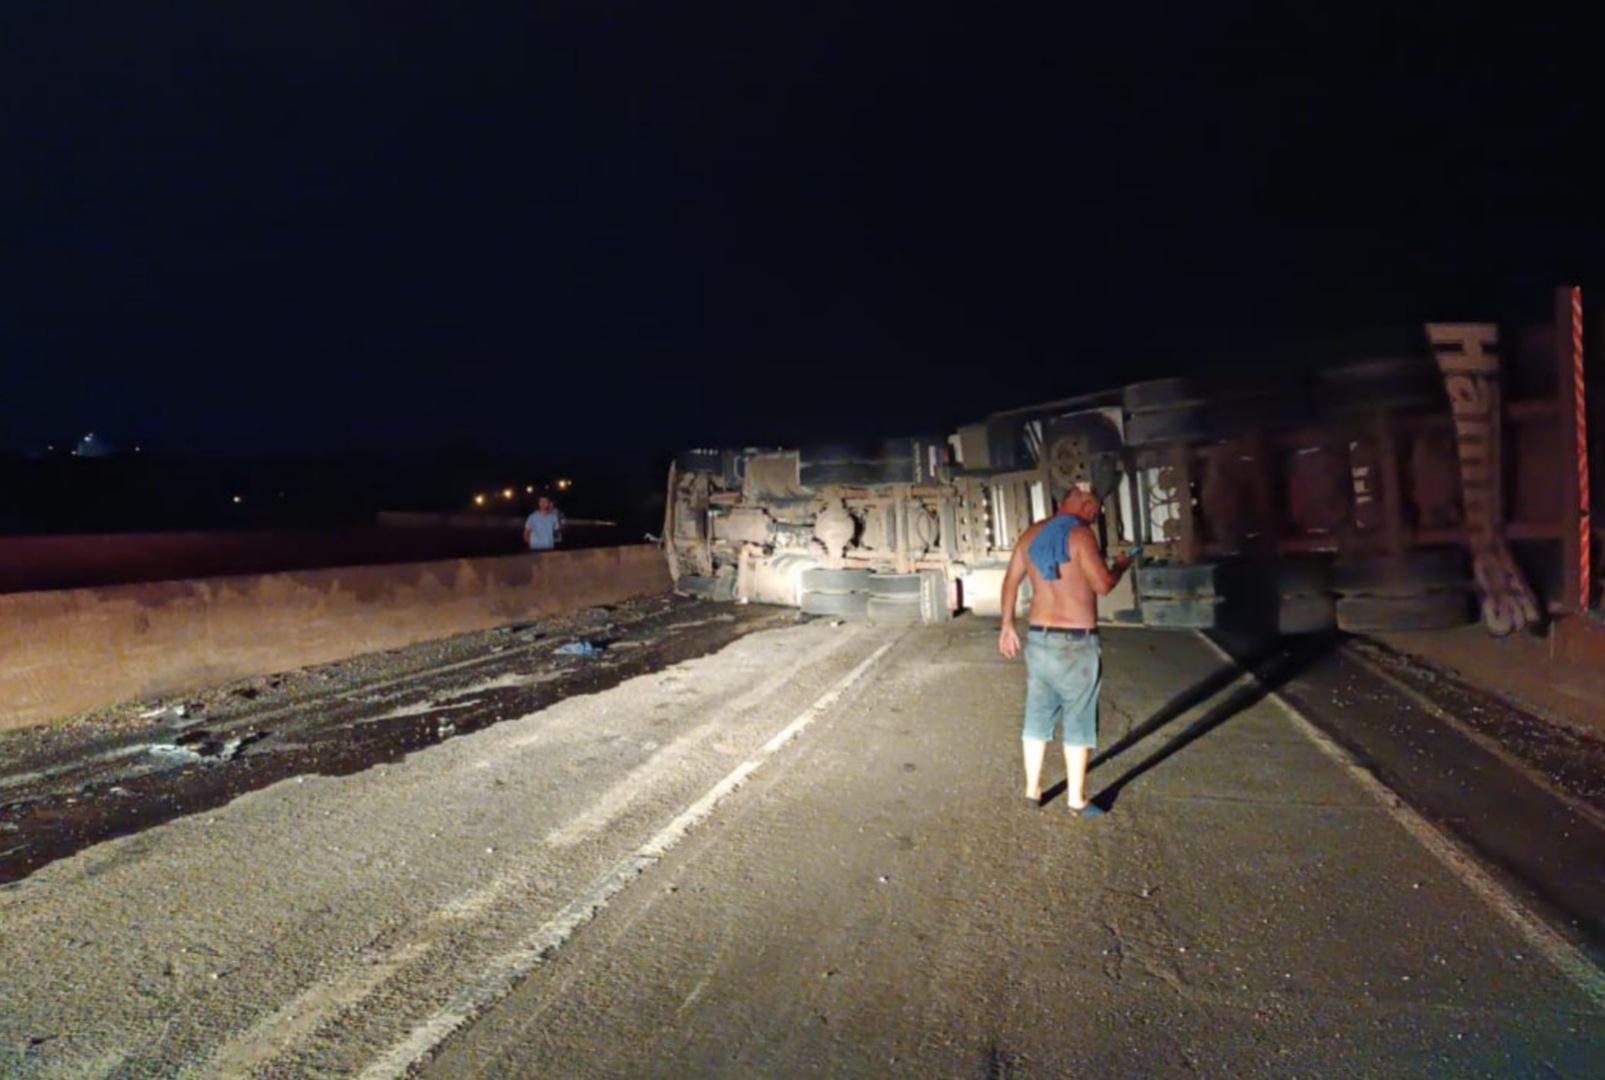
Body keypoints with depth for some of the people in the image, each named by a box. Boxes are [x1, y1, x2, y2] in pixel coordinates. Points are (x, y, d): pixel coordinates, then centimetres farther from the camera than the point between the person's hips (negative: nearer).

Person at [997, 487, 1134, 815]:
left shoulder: (1031, 534, 9)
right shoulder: (1080, 534, -13)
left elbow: (1011, 581, 13)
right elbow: (1102, 584, -16)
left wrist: (1008, 625, 21)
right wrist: (1121, 566, 4)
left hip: (1038, 638, 6)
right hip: (1075, 642, -6)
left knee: (1037, 716, 14)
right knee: (1078, 721, 5)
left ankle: (1032, 790, 24)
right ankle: (1076, 800, 13)